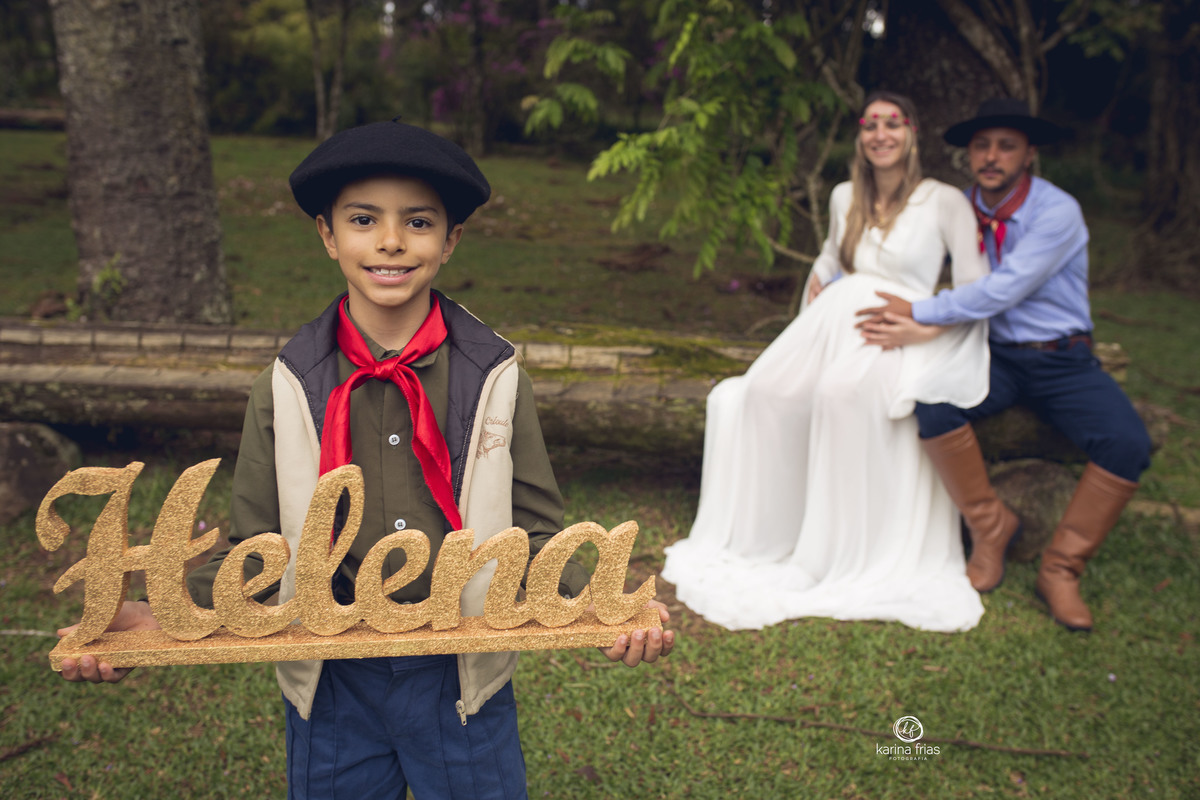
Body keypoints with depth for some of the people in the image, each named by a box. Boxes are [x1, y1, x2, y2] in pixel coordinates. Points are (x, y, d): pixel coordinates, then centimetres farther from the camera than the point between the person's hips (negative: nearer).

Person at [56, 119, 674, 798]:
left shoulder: (497, 381, -7)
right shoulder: (288, 388, -5)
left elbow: (534, 534, -5)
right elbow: (256, 549, -2)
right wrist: (163, 620, -18)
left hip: (463, 688, 0)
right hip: (331, 686, 1)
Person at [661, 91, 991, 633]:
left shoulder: (945, 203, 2)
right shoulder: (844, 198, 18)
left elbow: (979, 289, -1)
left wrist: (927, 326, -14)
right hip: (833, 317, 5)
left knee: (842, 393, -36)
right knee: (764, 390, -22)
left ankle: (836, 556, -25)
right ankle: (763, 533, -6)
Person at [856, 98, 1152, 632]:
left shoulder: (1057, 212, -14)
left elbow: (1002, 291, -24)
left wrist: (917, 312, -22)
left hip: (1062, 360, -2)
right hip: (994, 354, 3)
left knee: (1128, 445, -27)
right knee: (933, 404, -29)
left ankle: (1060, 569, -6)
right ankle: (990, 527, -5)